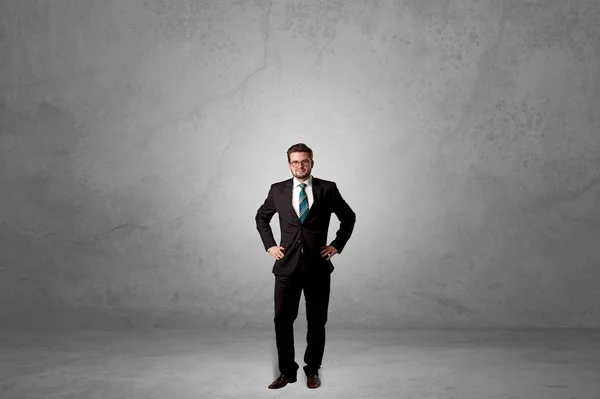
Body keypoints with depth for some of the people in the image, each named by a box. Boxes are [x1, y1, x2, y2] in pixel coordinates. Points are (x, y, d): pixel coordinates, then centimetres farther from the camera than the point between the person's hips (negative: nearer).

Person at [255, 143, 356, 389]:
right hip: (287, 266, 1)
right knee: (283, 320, 3)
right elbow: (261, 217, 18)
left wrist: (337, 245, 2)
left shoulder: (328, 189, 0)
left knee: (316, 322, 9)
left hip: (318, 266, -1)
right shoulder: (277, 190, 4)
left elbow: (349, 217, 11)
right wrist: (269, 245, 7)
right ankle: (287, 371, 17)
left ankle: (312, 370, 25)